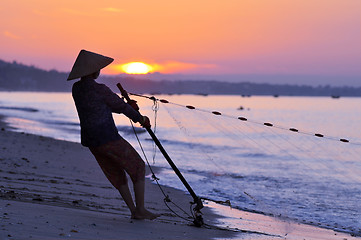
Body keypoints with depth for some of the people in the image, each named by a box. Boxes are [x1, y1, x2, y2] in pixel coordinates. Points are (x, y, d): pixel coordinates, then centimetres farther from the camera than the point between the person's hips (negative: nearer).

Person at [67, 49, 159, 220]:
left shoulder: (76, 88, 6)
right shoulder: (100, 90, -18)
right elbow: (120, 106, -5)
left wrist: (128, 107, 18)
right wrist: (140, 118, 13)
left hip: (89, 139, 8)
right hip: (107, 138, -8)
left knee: (116, 174, 19)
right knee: (138, 167, 6)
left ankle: (133, 211, 20)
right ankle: (140, 209, 5)